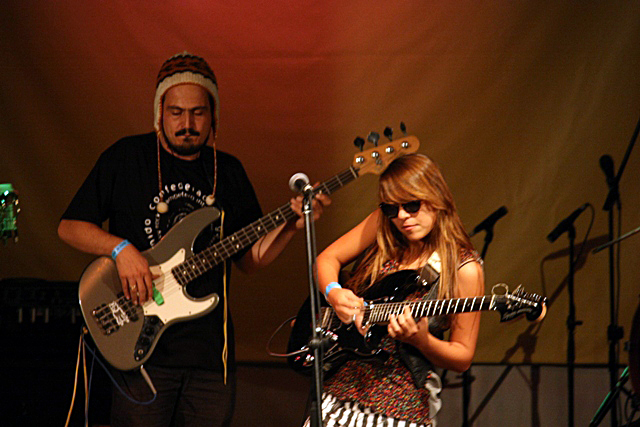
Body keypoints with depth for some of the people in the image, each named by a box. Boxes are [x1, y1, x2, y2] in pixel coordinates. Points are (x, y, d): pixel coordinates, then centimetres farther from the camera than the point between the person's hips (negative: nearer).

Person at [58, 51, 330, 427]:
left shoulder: (229, 172, 11)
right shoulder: (126, 158, -1)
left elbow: (250, 259, 12)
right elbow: (69, 227, 0)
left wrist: (291, 226, -4)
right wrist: (121, 248, -16)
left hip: (212, 351, 4)